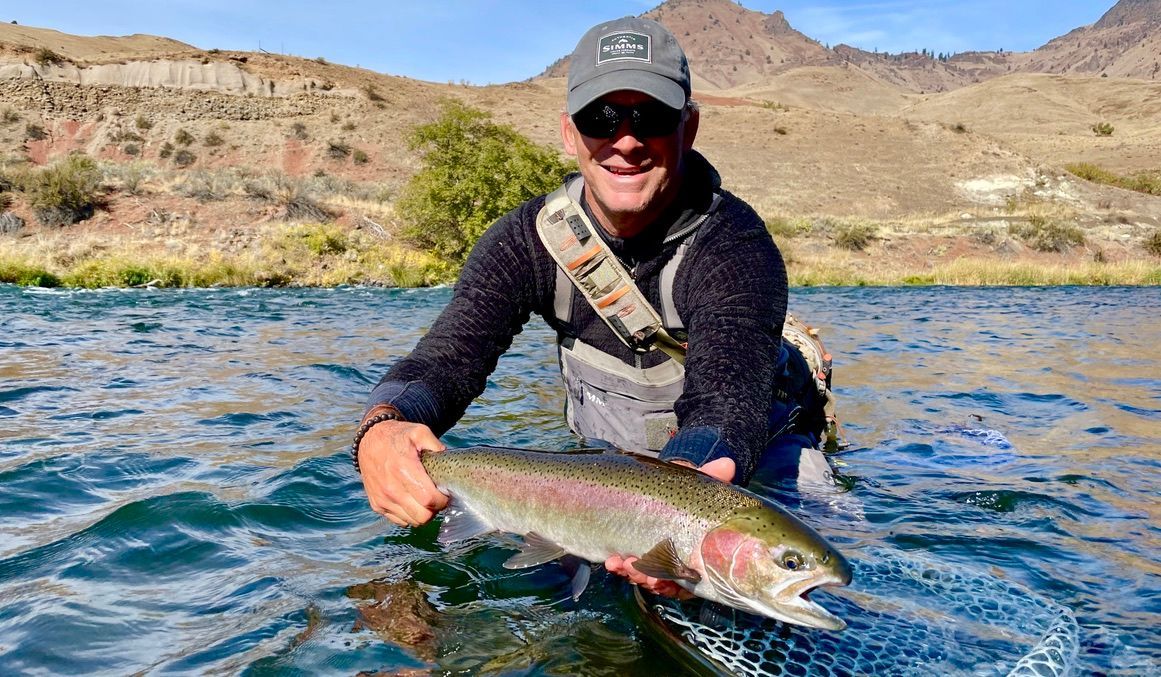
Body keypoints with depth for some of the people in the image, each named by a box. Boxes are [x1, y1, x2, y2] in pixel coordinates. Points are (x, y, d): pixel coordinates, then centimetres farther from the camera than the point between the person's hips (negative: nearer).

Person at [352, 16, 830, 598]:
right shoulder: (528, 240, -14)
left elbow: (727, 400, -40)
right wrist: (381, 428, -49)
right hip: (604, 462, 5)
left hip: (753, 458, -4)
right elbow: (449, 354, -24)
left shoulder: (734, 244, -26)